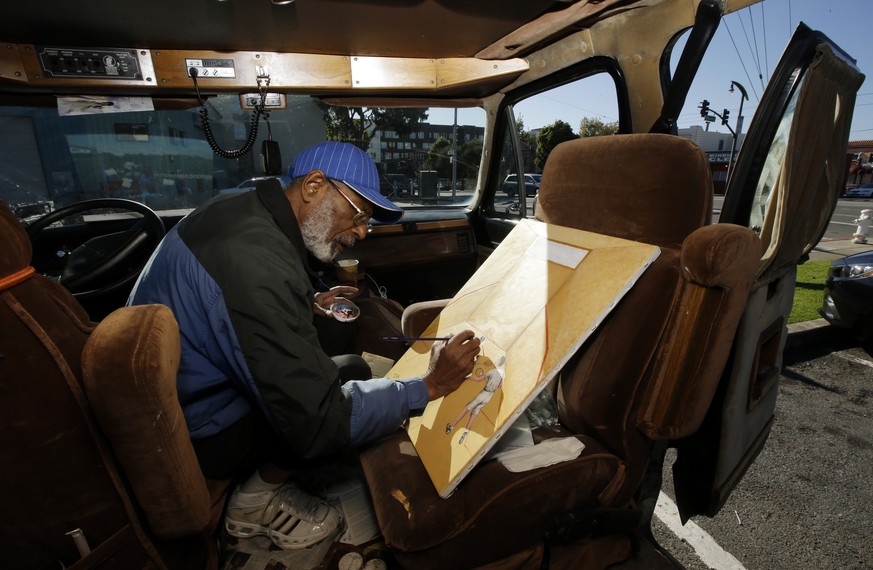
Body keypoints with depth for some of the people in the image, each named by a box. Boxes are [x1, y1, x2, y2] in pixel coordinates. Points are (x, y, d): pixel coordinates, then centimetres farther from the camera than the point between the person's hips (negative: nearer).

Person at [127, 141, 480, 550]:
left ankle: (264, 481, 14)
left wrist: (308, 305, 4)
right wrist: (429, 386, -24)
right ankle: (259, 498, 7)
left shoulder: (240, 209, -4)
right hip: (194, 434, -9)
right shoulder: (260, 265, -34)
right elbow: (318, 425, -31)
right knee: (355, 375, -12)